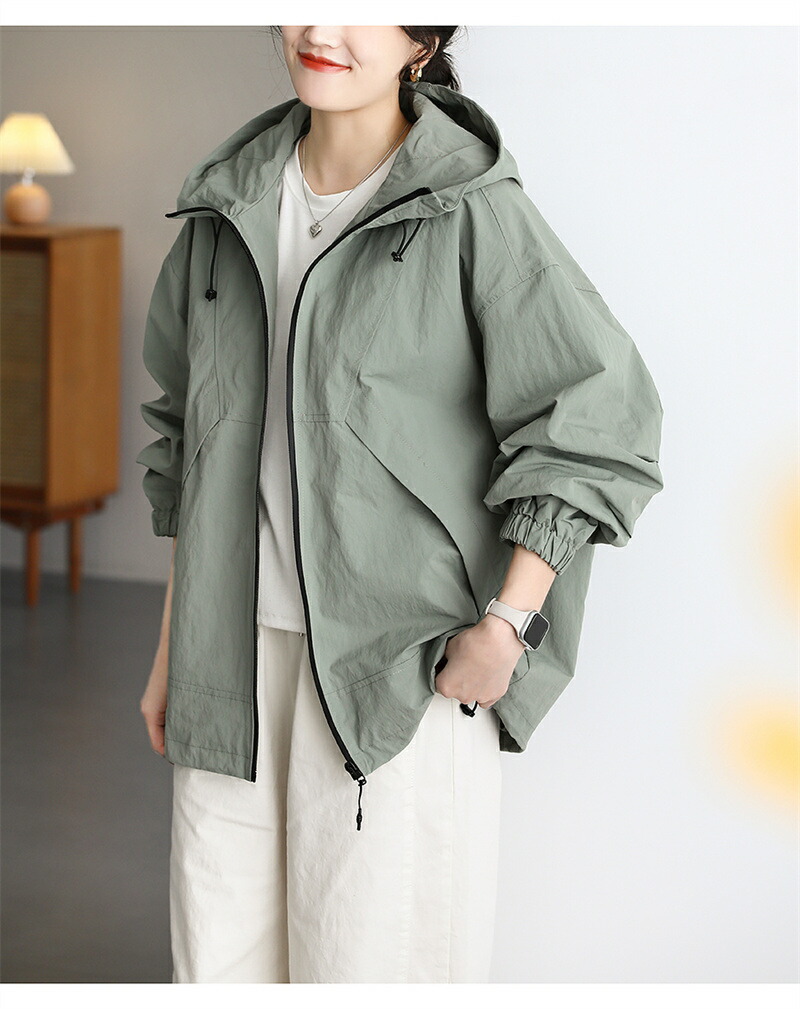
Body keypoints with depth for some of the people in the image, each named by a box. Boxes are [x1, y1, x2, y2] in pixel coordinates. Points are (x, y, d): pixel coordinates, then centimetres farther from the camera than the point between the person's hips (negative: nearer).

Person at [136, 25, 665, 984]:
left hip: (399, 657, -5)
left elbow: (602, 418, -10)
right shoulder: (227, 204, 9)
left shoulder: (471, 212, -9)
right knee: (217, 951, 9)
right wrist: (173, 645, 17)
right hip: (236, 652, 5)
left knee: (369, 948, -1)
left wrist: (506, 625, -13)